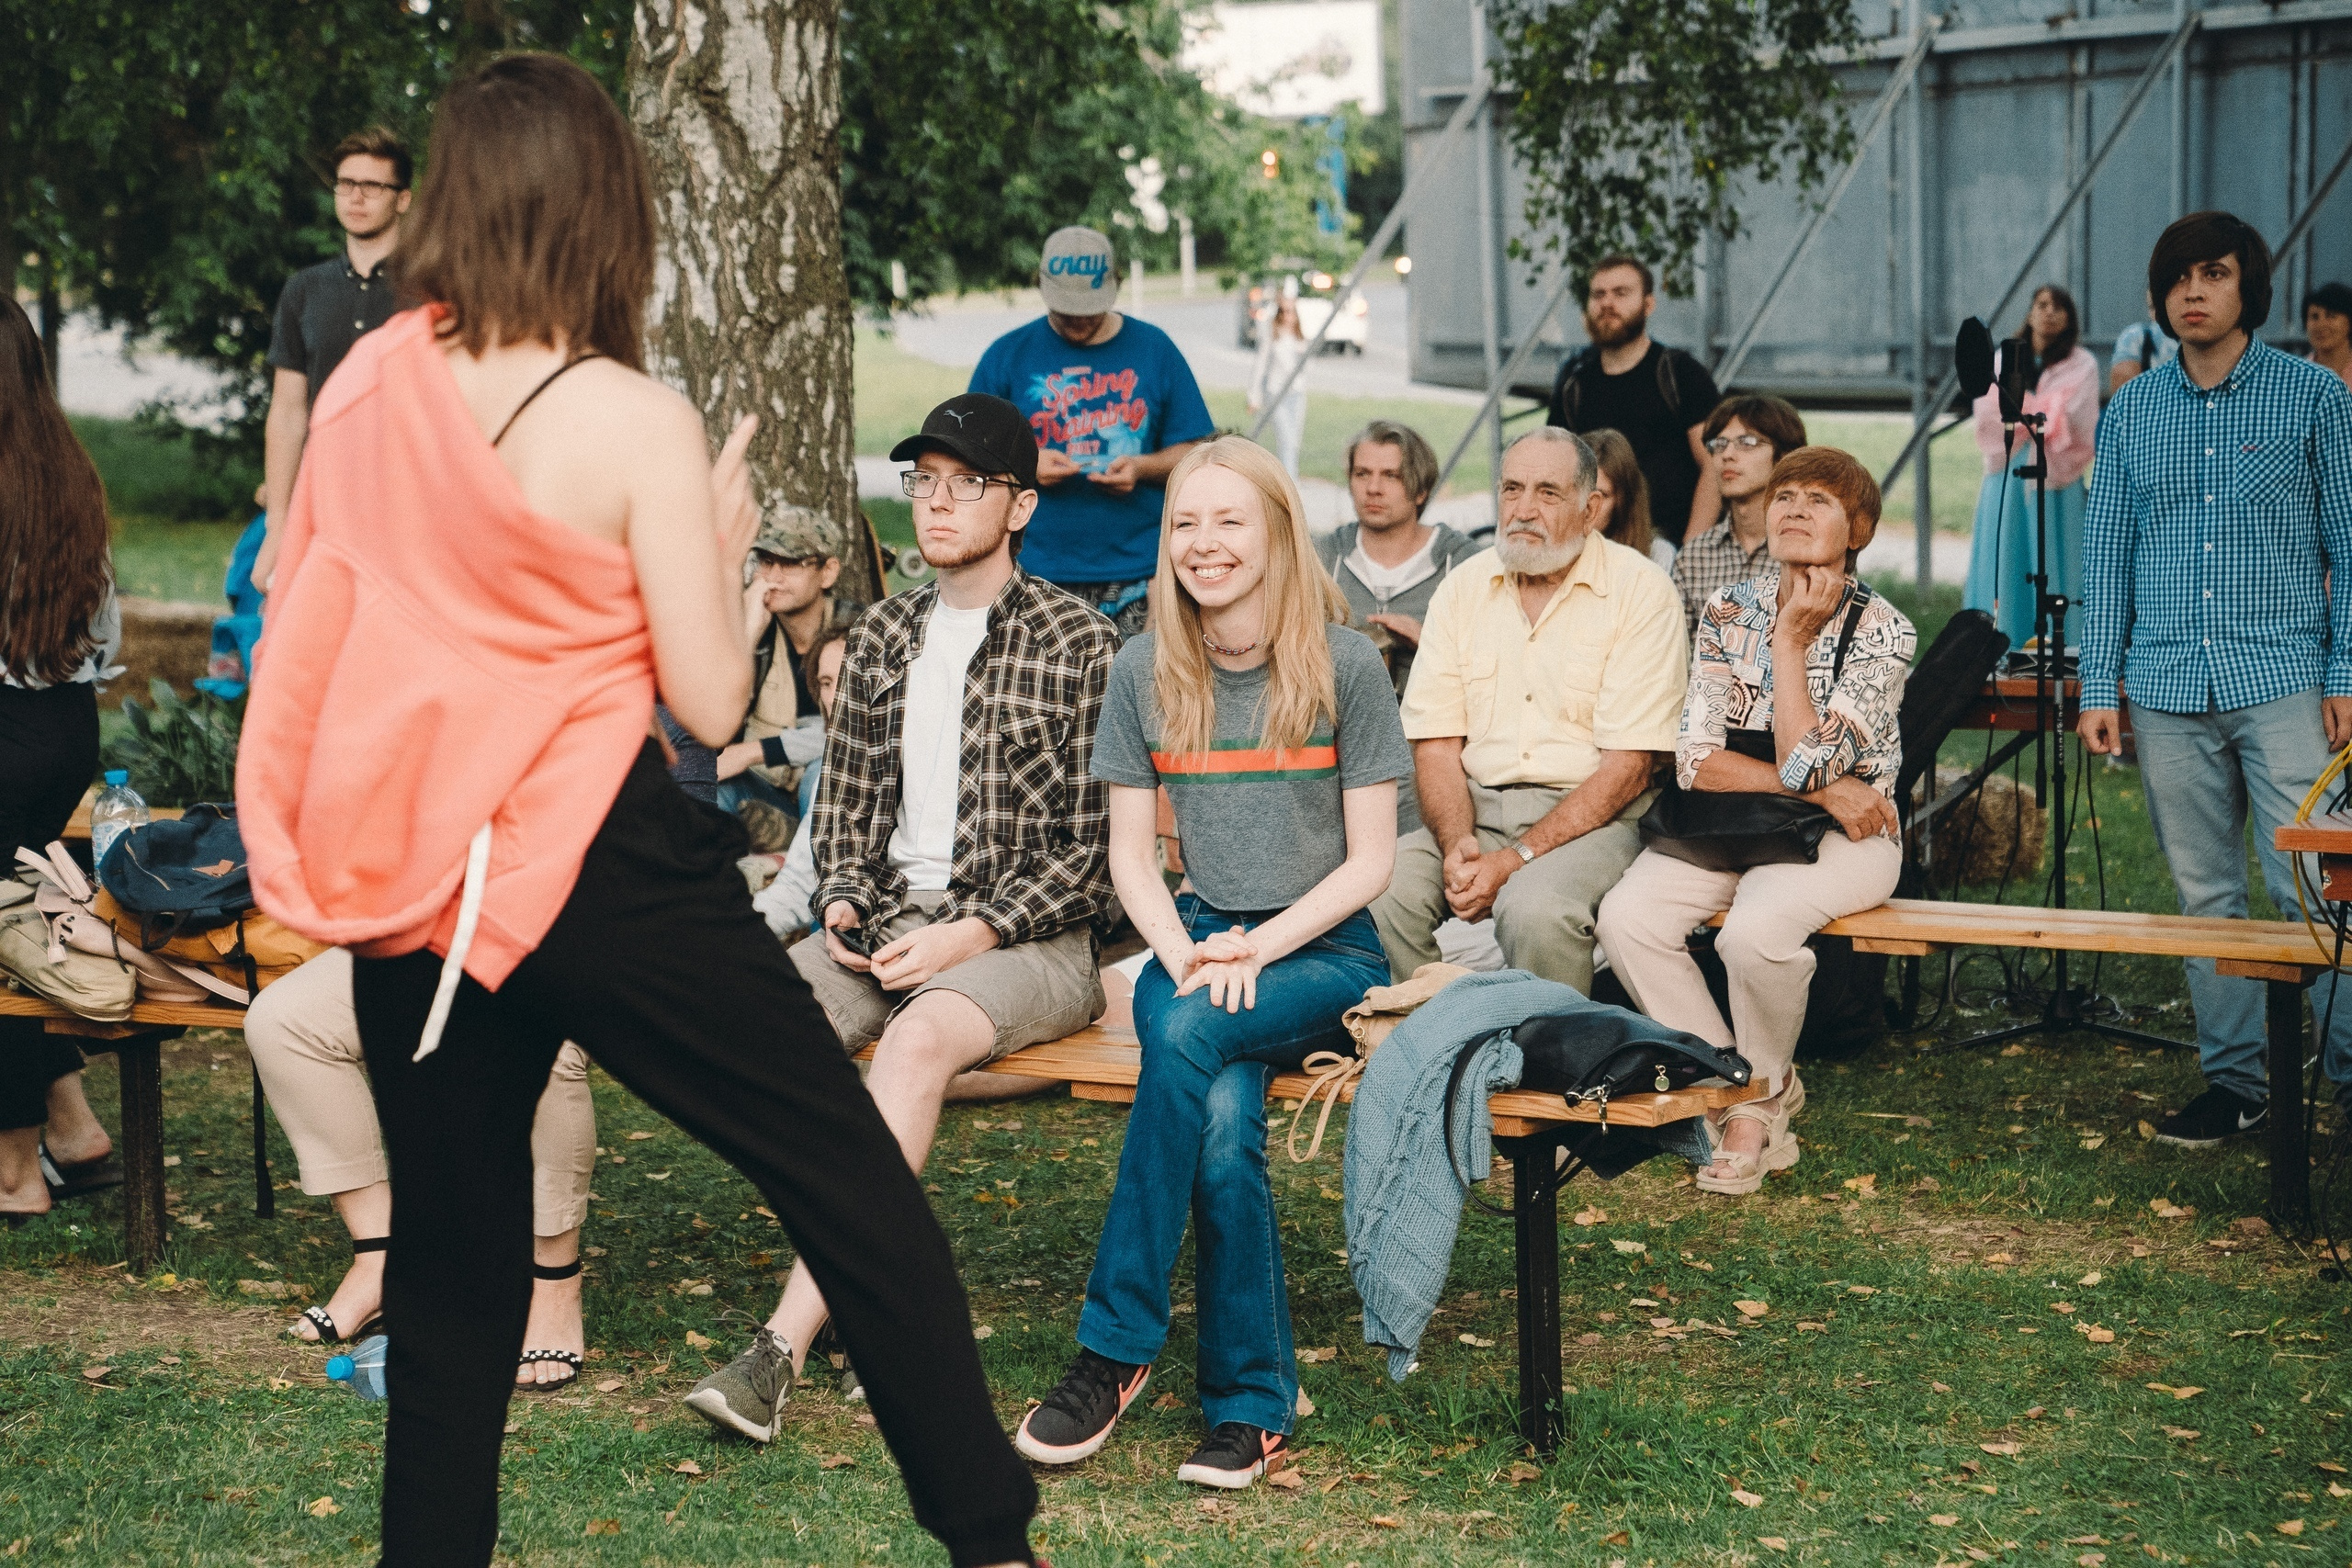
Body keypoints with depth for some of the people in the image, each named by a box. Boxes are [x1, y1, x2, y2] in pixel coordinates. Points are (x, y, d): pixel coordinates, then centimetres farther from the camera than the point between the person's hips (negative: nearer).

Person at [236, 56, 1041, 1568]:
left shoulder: (364, 382, 2)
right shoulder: (635, 421, -12)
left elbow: (296, 613, 13)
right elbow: (710, 703, -10)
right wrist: (722, 547, 6)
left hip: (404, 876, 5)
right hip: (604, 869, -5)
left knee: (453, 1265, 17)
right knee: (858, 1189, 7)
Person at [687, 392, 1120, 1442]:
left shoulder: (1079, 645, -1)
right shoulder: (882, 637, 17)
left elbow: (1101, 846, -4)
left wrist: (976, 932, -14)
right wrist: (843, 901, 1)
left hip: (1029, 944, -5)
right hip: (884, 922, 5)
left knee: (920, 1037, -37)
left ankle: (787, 1339, -38)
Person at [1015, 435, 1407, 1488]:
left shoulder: (1344, 665, -3)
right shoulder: (1145, 672, 5)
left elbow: (1369, 860, -3)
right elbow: (1130, 853, 7)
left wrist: (1254, 949, -16)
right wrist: (1186, 955, -12)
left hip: (1326, 952, -2)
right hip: (1197, 941, 2)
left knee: (1188, 1035, -34)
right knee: (1222, 1121, -30)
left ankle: (1115, 1347, -27)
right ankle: (1252, 1403, -22)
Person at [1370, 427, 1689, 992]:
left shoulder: (1641, 591, -5)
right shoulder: (1464, 586, 9)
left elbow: (1628, 766, -11)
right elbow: (1436, 743, 5)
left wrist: (1515, 859, -20)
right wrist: (1456, 845, -16)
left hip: (1591, 818, -4)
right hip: (1475, 809, 4)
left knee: (1535, 906, -35)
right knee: (1382, 888, -24)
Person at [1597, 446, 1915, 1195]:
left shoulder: (1882, 631, -9)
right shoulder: (1729, 611, 2)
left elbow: (1803, 765, -20)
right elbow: (1695, 758, -6)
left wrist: (1791, 643, -15)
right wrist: (1820, 788, -14)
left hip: (1841, 835, -4)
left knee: (1754, 930, -34)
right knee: (1627, 917, -24)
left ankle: (1762, 1092, -4)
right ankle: (1734, 1099, -7)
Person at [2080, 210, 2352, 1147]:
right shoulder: (2130, 412, 10)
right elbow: (2107, 554, 13)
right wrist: (2099, 686, 6)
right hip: (2169, 690, 3)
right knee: (2205, 896, 7)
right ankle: (2235, 1081, 14)